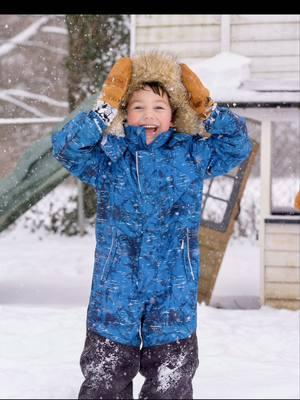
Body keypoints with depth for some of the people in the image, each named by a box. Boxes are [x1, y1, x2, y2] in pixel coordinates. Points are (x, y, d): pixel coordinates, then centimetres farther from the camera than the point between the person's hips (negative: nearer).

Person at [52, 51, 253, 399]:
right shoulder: (108, 156, 3)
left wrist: (208, 110, -1)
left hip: (174, 290, 1)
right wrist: (104, 111, -14)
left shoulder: (192, 155, 7)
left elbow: (238, 145, 9)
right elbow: (64, 146, -9)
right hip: (116, 289, 0)